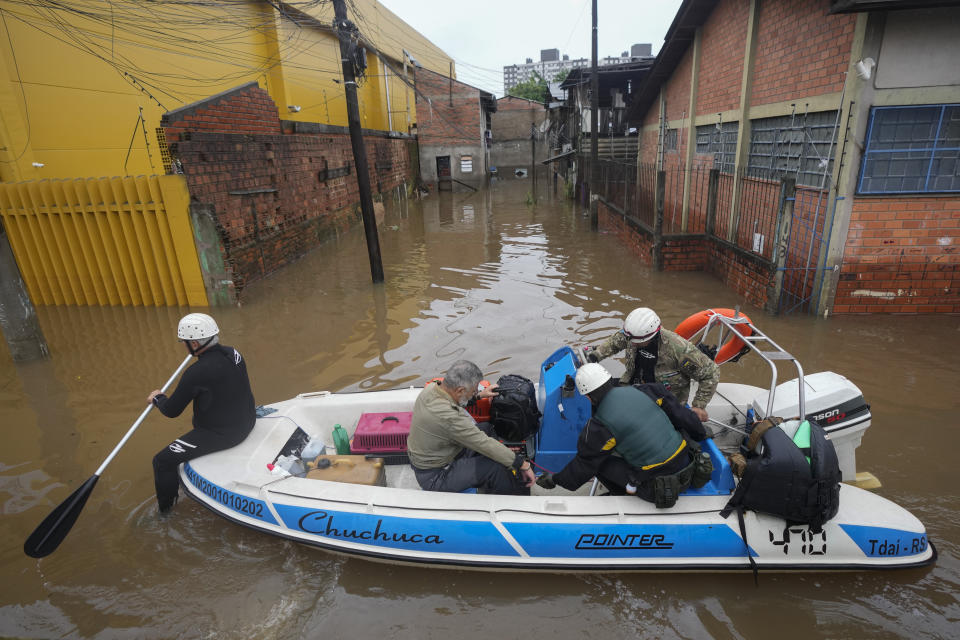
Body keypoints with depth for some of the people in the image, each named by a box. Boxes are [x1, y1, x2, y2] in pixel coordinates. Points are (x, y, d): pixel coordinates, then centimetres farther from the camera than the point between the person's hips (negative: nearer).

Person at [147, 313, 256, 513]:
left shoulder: (197, 372, -28)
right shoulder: (232, 352, -6)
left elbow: (172, 411, -15)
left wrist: (157, 398, 5)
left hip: (221, 434, -9)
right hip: (245, 422, 9)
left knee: (162, 461, 4)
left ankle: (164, 511, 23)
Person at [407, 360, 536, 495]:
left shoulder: (432, 387, -9)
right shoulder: (448, 417, -36)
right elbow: (485, 444, -29)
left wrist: (479, 395, 16)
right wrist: (524, 464, -20)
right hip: (434, 477, -10)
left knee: (486, 427, 12)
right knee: (496, 466, -19)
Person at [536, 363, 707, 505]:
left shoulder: (600, 426, -12)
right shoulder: (644, 391, 0)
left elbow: (584, 464, -1)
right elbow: (681, 414, 9)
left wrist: (555, 479, 15)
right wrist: (700, 435, 29)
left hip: (655, 481, -6)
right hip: (687, 465, 6)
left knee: (601, 462, 5)